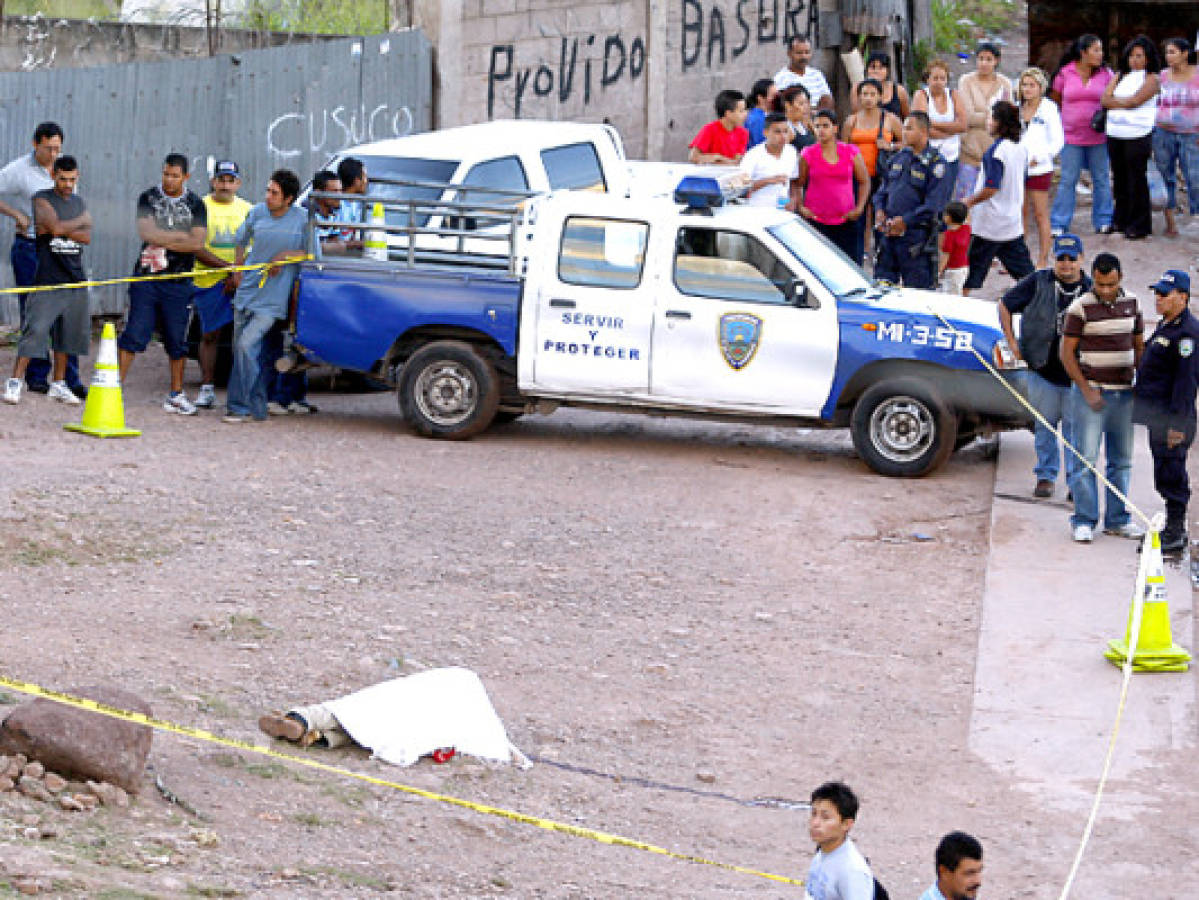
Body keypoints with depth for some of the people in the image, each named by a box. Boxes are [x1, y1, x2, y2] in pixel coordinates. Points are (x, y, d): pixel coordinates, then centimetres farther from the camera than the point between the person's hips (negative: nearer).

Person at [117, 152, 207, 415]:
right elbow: (146, 232, -10)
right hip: (146, 277, -1)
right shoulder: (149, 198, 4)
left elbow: (197, 242, -7)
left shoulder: (195, 205, 5)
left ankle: (176, 394, 17)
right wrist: (181, 236, -10)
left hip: (178, 282, 1)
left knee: (177, 339, 7)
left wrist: (161, 240, -10)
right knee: (134, 333, -6)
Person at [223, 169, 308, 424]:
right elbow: (242, 241, 20)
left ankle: (238, 407, -11)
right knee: (241, 349, 8)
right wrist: (237, 272, 13)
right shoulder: (258, 212, 5)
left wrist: (285, 256, -15)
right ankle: (257, 408, 18)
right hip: (247, 291, 5)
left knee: (246, 345, -18)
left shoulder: (301, 219, -6)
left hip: (271, 299, -5)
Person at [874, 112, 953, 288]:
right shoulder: (898, 158, 13)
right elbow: (883, 189, 20)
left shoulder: (935, 164, -9)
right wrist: (879, 210, 1)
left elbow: (934, 205, -15)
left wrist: (906, 220, -17)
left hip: (917, 236, -7)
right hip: (888, 233, 7)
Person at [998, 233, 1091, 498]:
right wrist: (1012, 342, 3)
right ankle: (1046, 476, 23)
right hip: (1043, 370, 1)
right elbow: (1005, 305, 8)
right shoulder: (1038, 283, -2)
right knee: (1045, 426, 10)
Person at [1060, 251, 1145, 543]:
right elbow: (1067, 352, -7)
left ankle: (1117, 519, 18)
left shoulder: (1131, 304, 7)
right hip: (1091, 392, -5)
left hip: (1124, 394, 5)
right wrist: (1087, 390, -13)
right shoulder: (1081, 307, -8)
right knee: (1087, 459, -4)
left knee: (1121, 460, 10)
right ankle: (1084, 521, 2)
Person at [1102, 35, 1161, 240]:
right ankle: (1121, 220, 21)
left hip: (1138, 136, -6)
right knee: (1119, 177, 10)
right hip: (1115, 134, 6)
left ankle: (1140, 225, 3)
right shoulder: (1120, 77, 15)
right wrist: (1125, 103, -10)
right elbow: (1105, 99, 4)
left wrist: (1115, 101, -2)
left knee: (1137, 179, -3)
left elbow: (1134, 101, -13)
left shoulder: (1151, 79, -2)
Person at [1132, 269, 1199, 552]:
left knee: (1170, 476, -7)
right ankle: (1174, 528, 24)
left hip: (1172, 419, -10)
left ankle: (1175, 535, -2)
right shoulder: (1165, 326, 17)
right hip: (1157, 417, 10)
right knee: (1166, 477, 16)